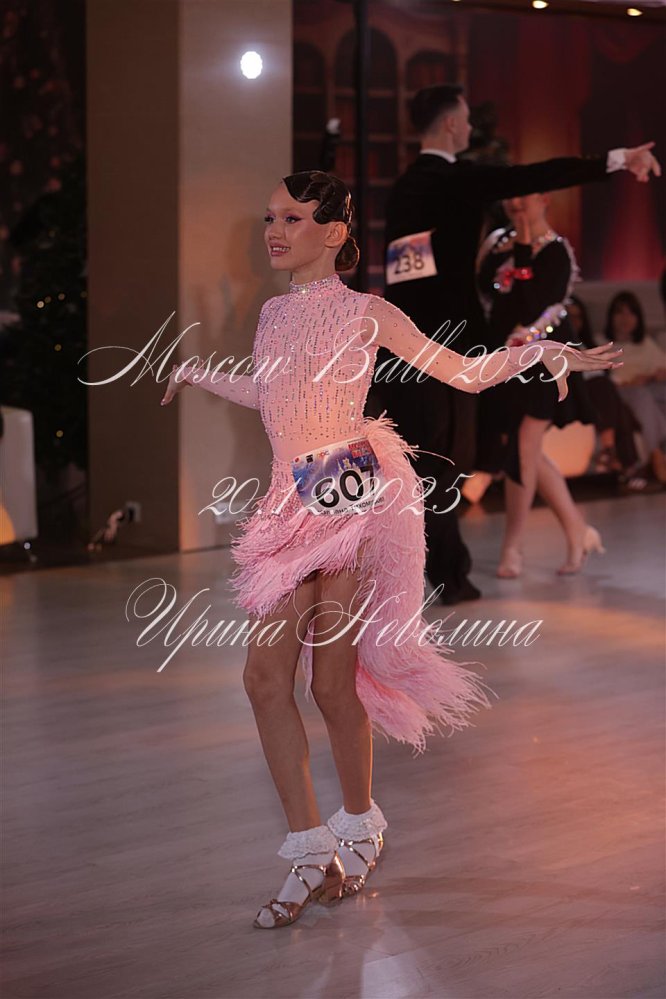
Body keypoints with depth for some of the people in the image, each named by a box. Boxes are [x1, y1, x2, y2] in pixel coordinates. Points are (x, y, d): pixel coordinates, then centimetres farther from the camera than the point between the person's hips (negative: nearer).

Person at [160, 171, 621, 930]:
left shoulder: (364, 312, -3)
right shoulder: (273, 313, 14)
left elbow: (466, 374, 2)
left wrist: (541, 353, -11)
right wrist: (197, 374, 42)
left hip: (354, 499, -6)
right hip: (294, 505, 6)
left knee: (331, 680, -3)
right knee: (265, 675, -3)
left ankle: (358, 830, 20)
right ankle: (311, 853, 7)